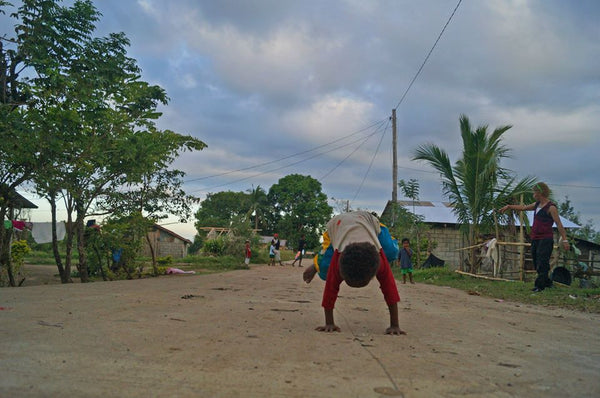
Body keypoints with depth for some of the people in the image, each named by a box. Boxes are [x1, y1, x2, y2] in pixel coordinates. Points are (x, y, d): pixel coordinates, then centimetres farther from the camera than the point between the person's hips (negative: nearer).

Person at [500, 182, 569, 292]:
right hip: (535, 239, 8)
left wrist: (564, 239, -15)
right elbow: (523, 207, 29)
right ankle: (547, 282, 24)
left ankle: (539, 285, -9)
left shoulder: (551, 207, -9)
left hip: (546, 239, -8)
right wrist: (509, 207, 30)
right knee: (537, 263, 11)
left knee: (542, 263, -10)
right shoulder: (537, 205, 14)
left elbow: (559, 224, -12)